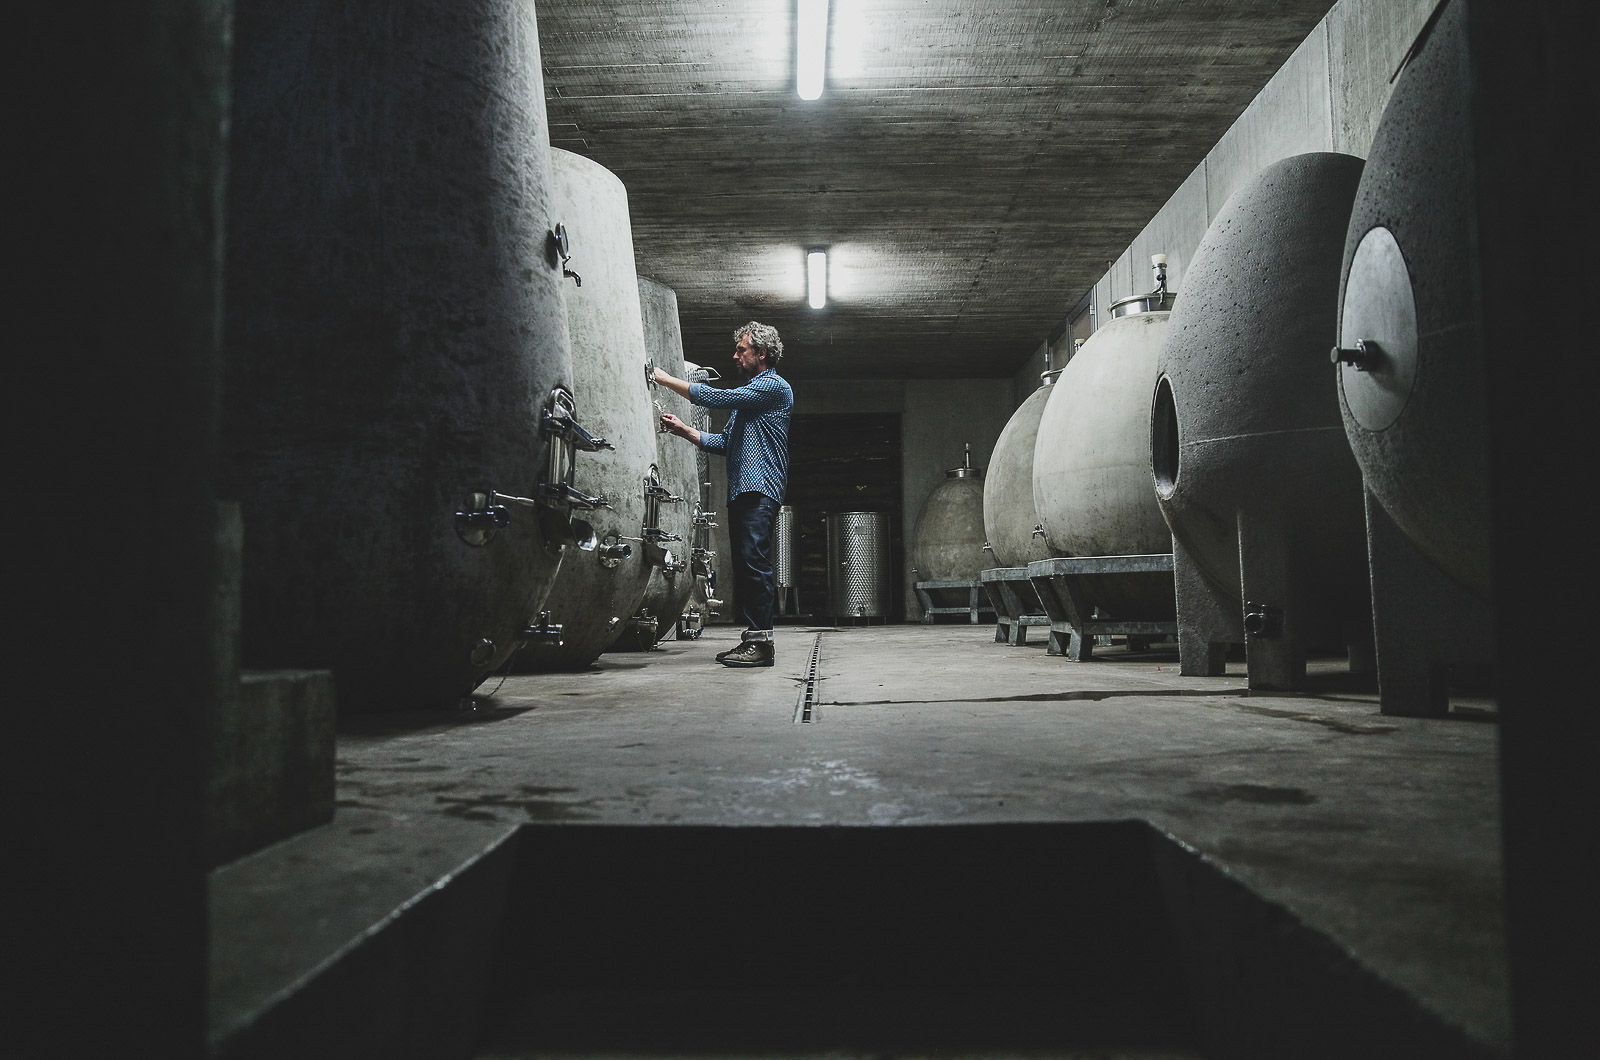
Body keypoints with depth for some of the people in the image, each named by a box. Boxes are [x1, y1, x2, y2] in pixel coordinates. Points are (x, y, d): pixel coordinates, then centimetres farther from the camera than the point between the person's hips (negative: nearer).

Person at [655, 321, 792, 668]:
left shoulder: (773, 386, -4)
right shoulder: (749, 393, 27)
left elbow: (717, 398, -12)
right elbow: (724, 442, 25)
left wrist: (665, 379, -6)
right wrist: (683, 430, 12)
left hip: (760, 489, -10)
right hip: (741, 490, 10)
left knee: (754, 561, -15)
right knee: (744, 564, 7)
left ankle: (761, 642, -17)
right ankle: (751, 638, 11)